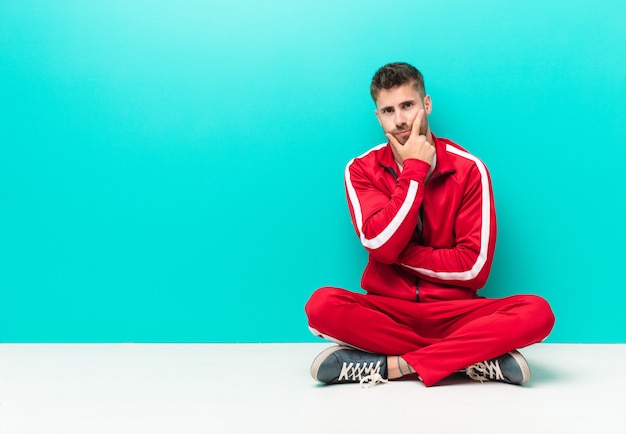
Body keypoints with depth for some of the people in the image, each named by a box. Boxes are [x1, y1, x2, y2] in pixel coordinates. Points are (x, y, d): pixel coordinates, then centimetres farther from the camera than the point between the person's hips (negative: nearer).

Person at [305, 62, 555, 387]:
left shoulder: (468, 169, -2)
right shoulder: (361, 170, 1)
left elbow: (475, 266, -7)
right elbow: (382, 245, -15)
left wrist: (400, 252, -10)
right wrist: (415, 169, -12)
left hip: (452, 312, 0)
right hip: (386, 310, 0)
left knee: (537, 312, -26)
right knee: (322, 304, -31)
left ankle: (393, 365, -25)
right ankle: (478, 358, -23)